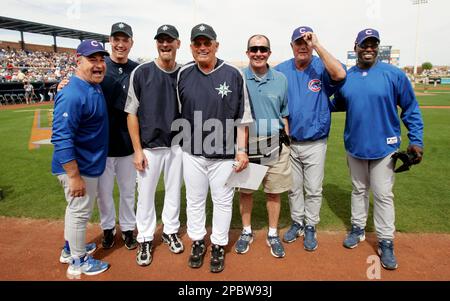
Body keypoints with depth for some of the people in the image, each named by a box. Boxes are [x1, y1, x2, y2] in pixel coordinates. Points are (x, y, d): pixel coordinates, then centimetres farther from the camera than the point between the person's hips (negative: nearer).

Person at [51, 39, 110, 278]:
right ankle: (79, 261, 26)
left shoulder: (95, 88, 5)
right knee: (80, 212, 7)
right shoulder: (72, 95, -25)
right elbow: (62, 140, -27)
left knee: (77, 209, 24)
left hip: (89, 165, 9)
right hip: (79, 168, -9)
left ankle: (72, 246, 44)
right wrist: (74, 177, -26)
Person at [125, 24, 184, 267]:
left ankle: (170, 231, 35)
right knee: (145, 194, 6)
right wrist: (137, 150, -9)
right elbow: (132, 113, -5)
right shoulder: (141, 72, -6)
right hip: (149, 146, -2)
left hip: (177, 145, 3)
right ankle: (145, 240, 25)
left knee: (174, 192, 15)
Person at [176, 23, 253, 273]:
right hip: (192, 152, 3)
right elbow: (179, 112, 11)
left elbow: (242, 117, -3)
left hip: (224, 154, -2)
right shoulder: (183, 75, 2)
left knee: (222, 201, 10)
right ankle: (197, 241, 34)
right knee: (194, 200, 14)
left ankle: (218, 245, 28)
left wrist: (242, 150, -6)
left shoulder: (233, 75, -6)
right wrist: (182, 141, 11)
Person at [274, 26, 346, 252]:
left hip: (315, 143, -2)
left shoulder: (322, 68, -8)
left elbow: (340, 74, -30)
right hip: (289, 142, 3)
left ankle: (310, 227, 27)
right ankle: (297, 223, 34)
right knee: (293, 188, 16)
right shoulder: (280, 70, 0)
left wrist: (317, 45, -26)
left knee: (313, 189, 8)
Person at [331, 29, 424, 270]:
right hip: (354, 146, 3)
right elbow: (337, 105, 13)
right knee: (358, 190, 17)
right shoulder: (345, 78, 1)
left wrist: (416, 140, -9)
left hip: (384, 147, -3)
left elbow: (411, 109, -3)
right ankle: (358, 228, 34)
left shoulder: (394, 75, -7)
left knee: (383, 195, 3)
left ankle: (386, 243, 17)